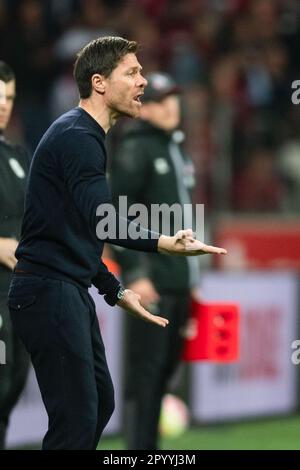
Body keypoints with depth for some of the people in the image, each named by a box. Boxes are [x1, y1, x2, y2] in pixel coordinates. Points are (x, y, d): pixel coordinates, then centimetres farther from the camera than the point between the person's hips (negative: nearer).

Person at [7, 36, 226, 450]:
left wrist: (117, 292, 26)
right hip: (49, 292, -11)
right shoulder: (77, 137, -15)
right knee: (76, 417, -13)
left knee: (100, 403, 15)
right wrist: (167, 244, -42)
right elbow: (102, 221, -30)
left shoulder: (83, 136, 18)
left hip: (70, 290, 11)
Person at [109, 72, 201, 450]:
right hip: (151, 283, -8)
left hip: (178, 284, 8)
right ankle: (138, 451, -11)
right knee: (145, 368, -10)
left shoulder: (175, 149, 20)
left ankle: (149, 446, 14)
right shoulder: (135, 150, -6)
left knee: (166, 366, 8)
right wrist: (135, 274, -19)